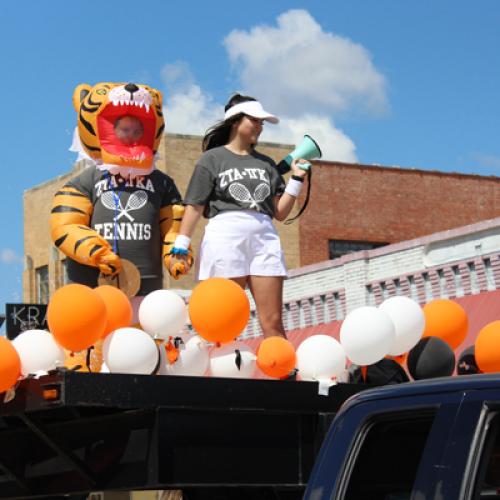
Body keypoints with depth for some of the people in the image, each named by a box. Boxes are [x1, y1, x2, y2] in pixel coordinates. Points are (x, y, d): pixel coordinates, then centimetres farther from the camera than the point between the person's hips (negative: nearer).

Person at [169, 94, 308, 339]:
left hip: (264, 238, 3)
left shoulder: (266, 164, 21)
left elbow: (280, 212, 16)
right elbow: (194, 207, 4)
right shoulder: (212, 159, 10)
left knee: (273, 323, -6)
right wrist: (180, 247, -4)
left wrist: (296, 179, 8)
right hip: (225, 237, -3)